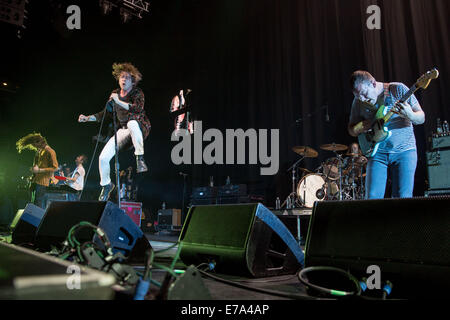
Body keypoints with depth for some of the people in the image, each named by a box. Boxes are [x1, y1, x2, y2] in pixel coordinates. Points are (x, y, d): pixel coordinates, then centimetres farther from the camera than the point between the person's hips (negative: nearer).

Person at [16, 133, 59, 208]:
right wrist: (33, 169, 12)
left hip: (42, 182, -9)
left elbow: (55, 168, -15)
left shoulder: (50, 152, -10)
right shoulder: (39, 151, 17)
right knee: (33, 204, 12)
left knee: (39, 206, -12)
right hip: (35, 181, 9)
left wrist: (39, 170, -18)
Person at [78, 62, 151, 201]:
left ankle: (140, 159, -31)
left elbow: (138, 108, -26)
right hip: (123, 130, 5)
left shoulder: (137, 93, -5)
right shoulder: (115, 94, 10)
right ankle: (106, 184, 17)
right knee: (103, 157, -8)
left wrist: (119, 102, -32)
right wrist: (88, 118, 4)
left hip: (139, 128, -5)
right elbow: (105, 113, 17)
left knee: (132, 123, -43)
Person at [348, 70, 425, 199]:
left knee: (403, 199, -7)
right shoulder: (358, 101, 3)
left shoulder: (398, 89, -5)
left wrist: (410, 115, -27)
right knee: (372, 198, -7)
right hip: (377, 153, 2)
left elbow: (421, 118, -4)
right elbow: (351, 130, 13)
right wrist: (361, 127, -10)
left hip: (404, 151, -2)